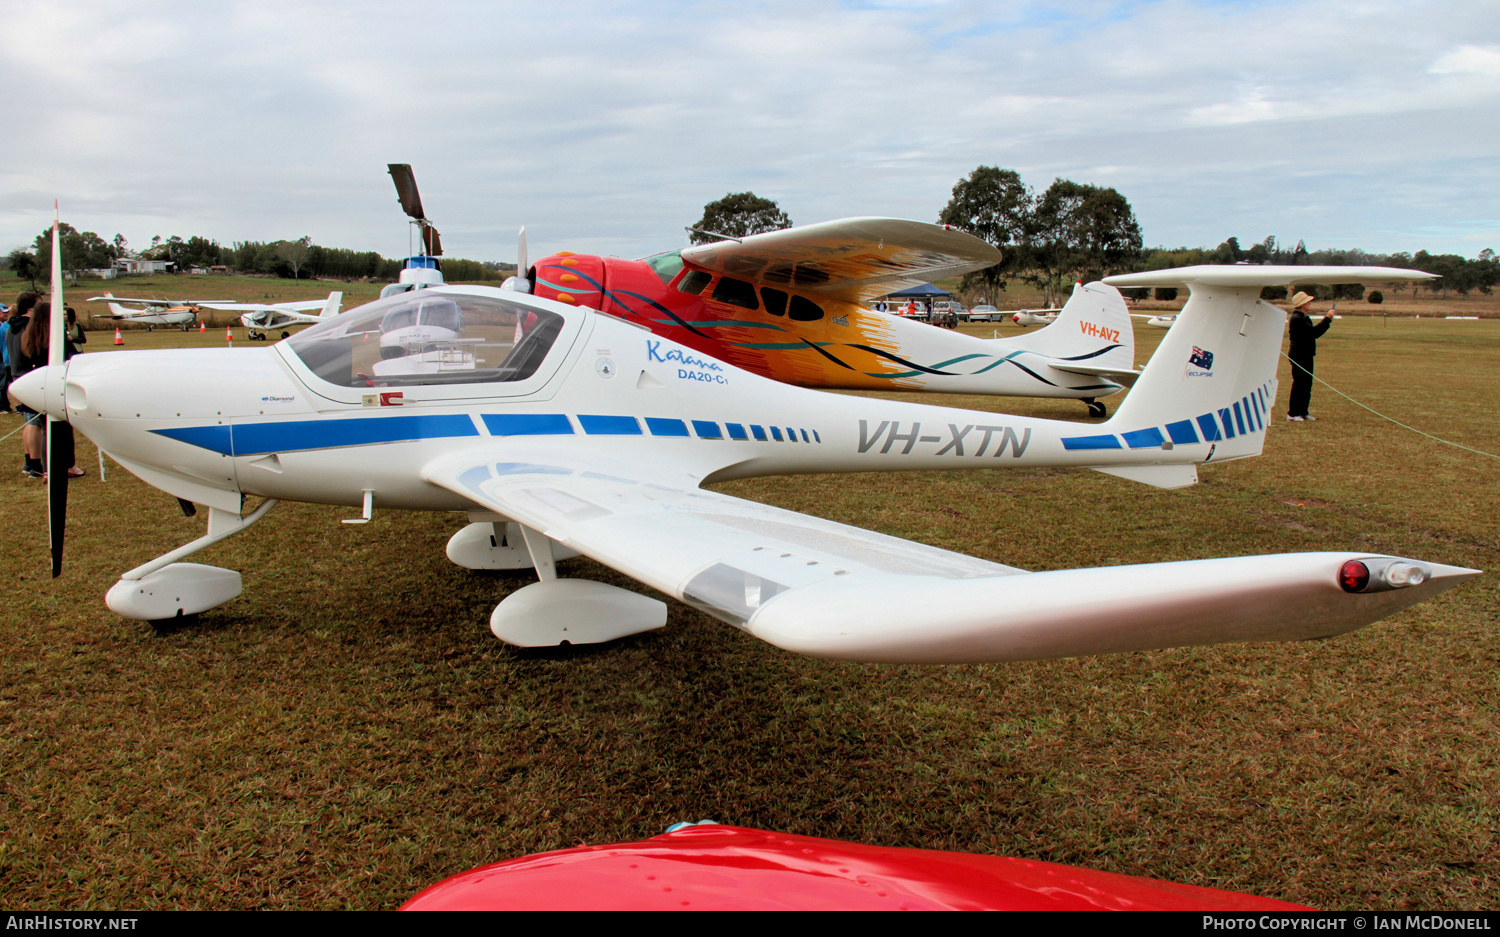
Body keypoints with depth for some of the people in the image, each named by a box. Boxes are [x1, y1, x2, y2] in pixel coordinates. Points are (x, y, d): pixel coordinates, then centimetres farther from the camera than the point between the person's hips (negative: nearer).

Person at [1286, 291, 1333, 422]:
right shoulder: (1297, 318, -16)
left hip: (1306, 356, 10)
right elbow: (1313, 332, -23)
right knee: (1299, 385, -7)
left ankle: (1303, 412, 18)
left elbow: (1314, 333, 19)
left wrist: (1327, 320, 10)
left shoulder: (1304, 318, 17)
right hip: (1299, 356, -10)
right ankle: (1292, 414, -3)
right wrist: (1327, 319, -18)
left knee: (1306, 385, 12)